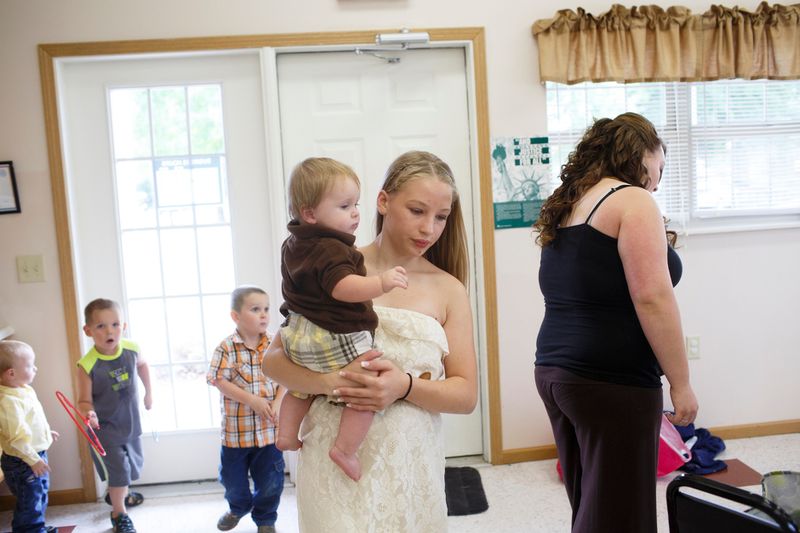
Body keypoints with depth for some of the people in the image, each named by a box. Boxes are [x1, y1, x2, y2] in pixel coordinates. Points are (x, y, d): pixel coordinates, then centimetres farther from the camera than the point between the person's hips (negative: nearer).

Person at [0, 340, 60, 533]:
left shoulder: (23, 390, 2)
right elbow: (16, 437, -28)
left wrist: (47, 431, 30)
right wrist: (33, 460, -26)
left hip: (37, 455, 10)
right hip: (22, 461, -10)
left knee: (40, 494, 23)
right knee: (30, 500, 3)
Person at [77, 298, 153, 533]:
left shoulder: (132, 349, -16)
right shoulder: (88, 365, -28)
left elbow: (142, 365, 8)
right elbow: (84, 400, -19)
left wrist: (149, 392, 16)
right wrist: (88, 413, -41)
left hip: (131, 422, 5)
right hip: (105, 428, -5)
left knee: (134, 463, 24)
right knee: (118, 470, -1)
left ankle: (119, 493, 54)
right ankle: (119, 514, 26)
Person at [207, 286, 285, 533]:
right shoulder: (227, 348, -11)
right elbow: (220, 381, -14)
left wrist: (278, 403, -16)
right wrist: (252, 401, -20)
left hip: (269, 427, 1)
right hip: (236, 427, -1)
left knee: (270, 479, 10)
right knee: (232, 478, 16)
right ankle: (238, 508, 46)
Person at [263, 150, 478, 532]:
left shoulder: (448, 290, -1)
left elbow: (466, 395, -1)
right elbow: (274, 360, -3)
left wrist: (405, 386, -19)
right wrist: (331, 380, -22)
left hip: (411, 467, 2)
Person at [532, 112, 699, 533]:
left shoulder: (565, 207, 15)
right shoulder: (632, 201, -9)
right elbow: (652, 298, -17)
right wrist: (680, 382, -11)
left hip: (554, 371, 8)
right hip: (613, 381, -8)